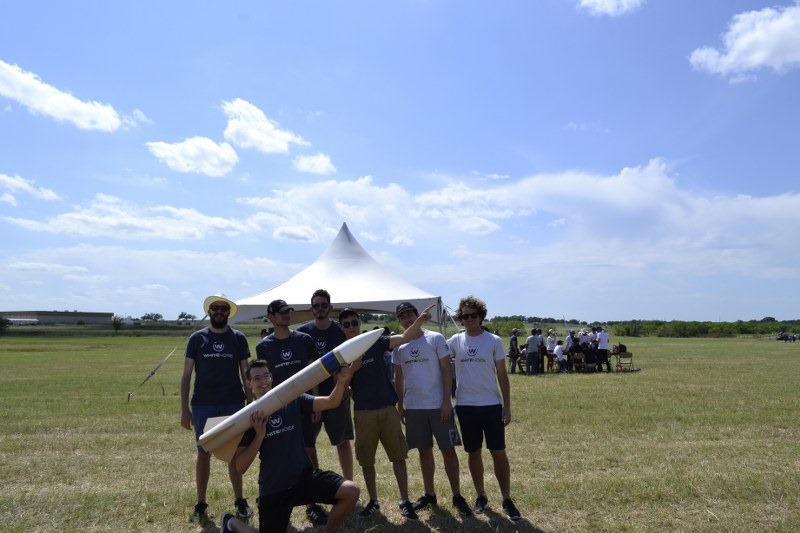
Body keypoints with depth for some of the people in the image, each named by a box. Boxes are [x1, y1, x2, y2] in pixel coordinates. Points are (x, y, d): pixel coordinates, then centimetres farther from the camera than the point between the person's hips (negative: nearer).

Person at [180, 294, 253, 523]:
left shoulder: (238, 338, 2)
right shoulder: (197, 338, 1)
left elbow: (245, 373, 6)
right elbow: (186, 375, 2)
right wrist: (184, 409, -3)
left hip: (233, 404, 0)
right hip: (203, 405, 0)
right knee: (204, 453, 8)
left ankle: (239, 500, 22)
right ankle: (201, 504, 21)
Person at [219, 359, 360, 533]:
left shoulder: (293, 401, 0)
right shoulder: (248, 418, -3)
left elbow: (331, 402, -14)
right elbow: (240, 467, -8)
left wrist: (341, 382, -34)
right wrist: (259, 435, -20)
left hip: (305, 476, 2)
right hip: (273, 489, -1)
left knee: (351, 491, -17)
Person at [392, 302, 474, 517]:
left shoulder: (435, 339, -6)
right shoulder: (399, 346, 5)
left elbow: (446, 371, -7)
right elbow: (398, 377, 12)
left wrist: (446, 401, -12)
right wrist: (400, 405, 10)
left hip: (438, 405, -3)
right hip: (413, 407, 3)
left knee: (448, 450, 2)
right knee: (424, 451, 13)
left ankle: (457, 496, 13)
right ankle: (429, 494, 25)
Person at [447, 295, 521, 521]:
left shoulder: (494, 341, -2)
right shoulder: (455, 341, 1)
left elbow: (502, 375, 1)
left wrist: (507, 405, -2)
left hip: (492, 405, -1)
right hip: (465, 406, 2)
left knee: (498, 452, 2)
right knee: (473, 453, 11)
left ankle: (506, 499, 15)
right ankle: (481, 496, 27)